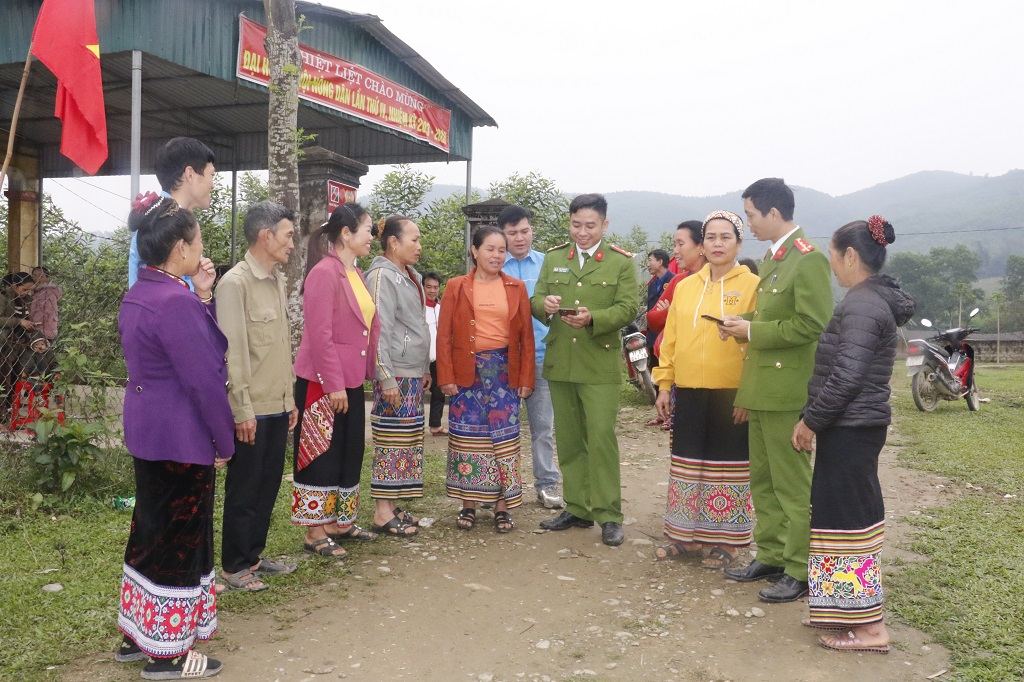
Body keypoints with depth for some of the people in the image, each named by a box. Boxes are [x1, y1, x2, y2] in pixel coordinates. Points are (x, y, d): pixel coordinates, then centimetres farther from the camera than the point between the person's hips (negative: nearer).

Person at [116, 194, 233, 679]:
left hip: (147, 430, 10)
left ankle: (137, 635, 32)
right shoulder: (174, 301, -22)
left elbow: (203, 346, 11)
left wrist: (201, 295, 1)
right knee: (178, 539, 2)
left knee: (151, 530, 19)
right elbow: (204, 379, -22)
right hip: (181, 437, -10)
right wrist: (226, 442, -11)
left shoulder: (140, 294, 9)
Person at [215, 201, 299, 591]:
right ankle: (234, 566, 19)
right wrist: (243, 409, -17)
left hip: (278, 407, 8)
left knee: (268, 485, 15)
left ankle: (254, 556, 30)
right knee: (243, 489, 4)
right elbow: (233, 353, -17)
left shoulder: (279, 281, 12)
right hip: (252, 410, -8)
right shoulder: (235, 283, -14)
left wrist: (290, 398, 15)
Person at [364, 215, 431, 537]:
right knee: (391, 441, -5)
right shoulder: (382, 276, -11)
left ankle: (392, 505, 19)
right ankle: (383, 513, 2)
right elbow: (379, 332, -17)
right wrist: (387, 378, -19)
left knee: (408, 440, 11)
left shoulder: (411, 277, 16)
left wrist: (425, 368, 21)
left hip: (414, 375, 9)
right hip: (395, 376, -9)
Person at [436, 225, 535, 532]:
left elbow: (526, 336, 6)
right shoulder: (457, 287, 3)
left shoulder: (517, 288, 7)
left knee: (504, 436, 2)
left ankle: (502, 506, 12)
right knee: (467, 436, 3)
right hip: (468, 371, -1)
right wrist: (446, 377, -6)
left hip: (504, 371, 1)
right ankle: (469, 504, 15)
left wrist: (526, 379, 0)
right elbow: (444, 335, 1)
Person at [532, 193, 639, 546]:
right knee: (568, 440, 10)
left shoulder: (622, 262, 2)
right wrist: (545, 304, -15)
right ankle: (578, 509, 22)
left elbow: (627, 308, -7)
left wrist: (593, 318, -24)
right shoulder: (553, 258, 13)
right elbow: (535, 300, 9)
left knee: (601, 438, -7)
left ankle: (609, 516, 2)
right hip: (559, 364, 4)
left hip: (600, 365, -4)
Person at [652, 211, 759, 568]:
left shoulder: (752, 285, -4)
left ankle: (724, 541, 18)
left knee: (727, 466, 5)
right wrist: (664, 385, 7)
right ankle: (687, 536, 24)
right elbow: (670, 339, 12)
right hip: (688, 392, 5)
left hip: (731, 393, -4)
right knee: (687, 463, 11)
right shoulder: (685, 287, 10)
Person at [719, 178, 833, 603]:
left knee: (793, 484, 0)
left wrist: (752, 330, -15)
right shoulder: (772, 257, 15)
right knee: (762, 480, 16)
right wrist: (744, 327, 4)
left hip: (787, 391, -9)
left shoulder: (809, 259, -14)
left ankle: (801, 571, 10)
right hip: (762, 388, 10)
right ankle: (770, 556, 28)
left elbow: (812, 324, -21)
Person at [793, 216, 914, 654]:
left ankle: (869, 627, 5)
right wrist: (815, 419, 17)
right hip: (859, 426, 10)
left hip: (850, 429, -10)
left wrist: (810, 421, -13)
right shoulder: (877, 300, 12)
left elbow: (844, 376, -23)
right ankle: (849, 609, 27)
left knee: (848, 518, -3)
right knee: (849, 514, 16)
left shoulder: (861, 306, -18)